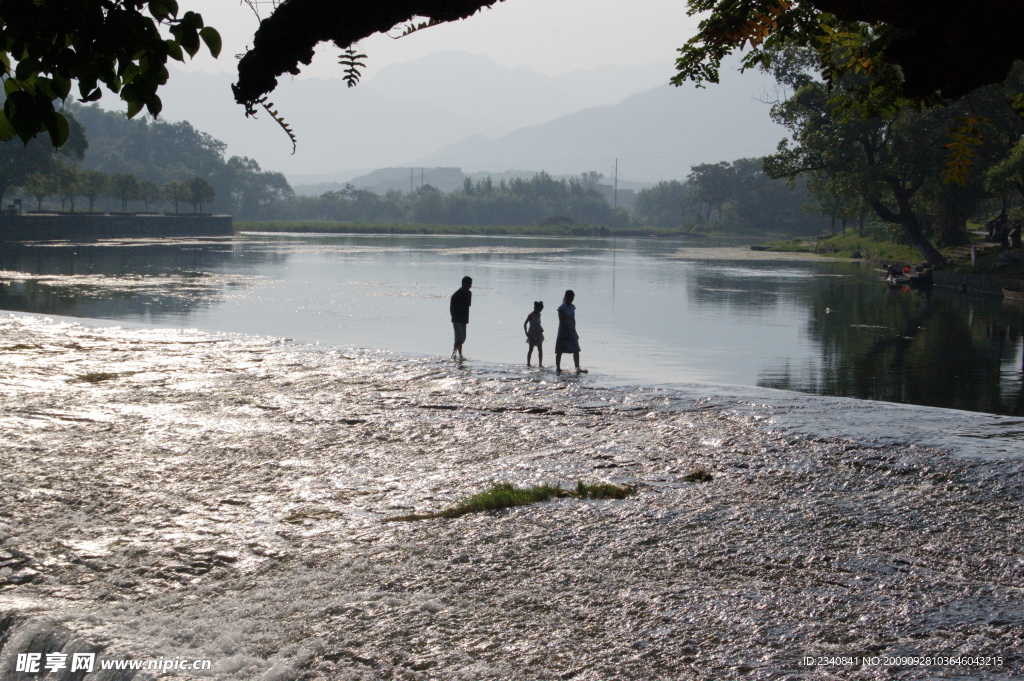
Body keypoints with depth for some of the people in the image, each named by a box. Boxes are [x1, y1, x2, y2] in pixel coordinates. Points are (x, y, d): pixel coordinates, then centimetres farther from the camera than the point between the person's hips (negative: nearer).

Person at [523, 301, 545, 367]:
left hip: (538, 334, 6)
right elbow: (525, 324, -12)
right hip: (532, 334, -6)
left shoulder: (538, 315, 8)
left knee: (540, 350, 4)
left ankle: (540, 364, 8)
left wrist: (541, 328, 4)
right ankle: (528, 363, 7)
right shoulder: (531, 315, -11)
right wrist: (526, 333, -20)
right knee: (531, 349, -1)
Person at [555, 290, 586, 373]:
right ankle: (558, 368, 13)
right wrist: (565, 333, -21)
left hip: (571, 331, 6)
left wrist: (574, 331, 14)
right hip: (564, 331, -6)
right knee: (559, 351, 4)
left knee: (576, 350, -4)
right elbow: (561, 321, -16)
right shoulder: (561, 308, -12)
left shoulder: (572, 307, 9)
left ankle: (577, 368, -7)